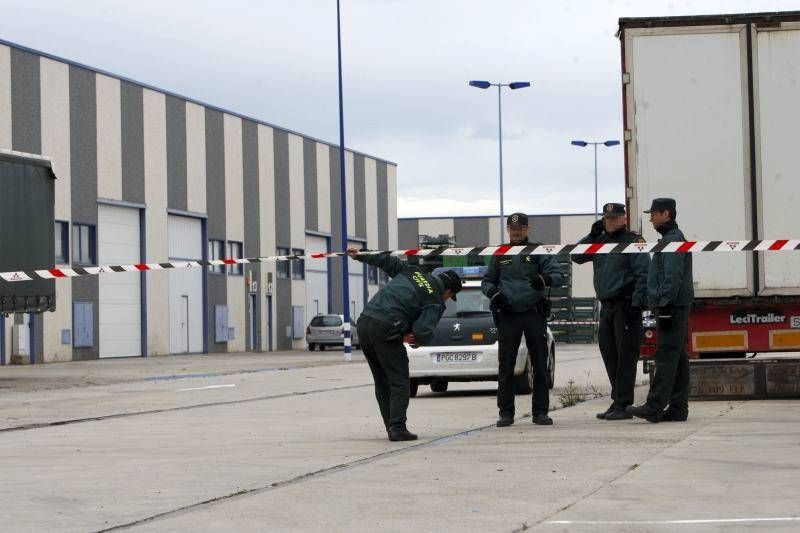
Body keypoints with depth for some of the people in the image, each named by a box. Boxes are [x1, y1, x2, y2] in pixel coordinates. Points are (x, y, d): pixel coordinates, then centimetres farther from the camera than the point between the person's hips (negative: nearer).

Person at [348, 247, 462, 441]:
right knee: (399, 382, -1)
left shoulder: (412, 271, 17)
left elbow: (386, 261, 25)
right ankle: (397, 428, -11)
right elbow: (424, 330, -13)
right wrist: (419, 339, 9)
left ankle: (391, 427, 16)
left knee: (382, 381, 15)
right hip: (385, 330, -8)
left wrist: (360, 256, 37)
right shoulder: (435, 302, -2)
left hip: (364, 322, 8)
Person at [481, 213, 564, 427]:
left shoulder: (539, 252, 6)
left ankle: (540, 411, 7)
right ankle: (506, 412, 5)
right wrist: (492, 292, -4)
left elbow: (558, 276, -3)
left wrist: (545, 279, -25)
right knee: (505, 366, -1)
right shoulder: (499, 255, 12)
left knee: (540, 365, 1)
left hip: (535, 314, -1)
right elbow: (487, 280, 19)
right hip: (508, 315, 1)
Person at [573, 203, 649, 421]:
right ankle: (617, 401, 18)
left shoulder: (633, 242, -5)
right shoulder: (600, 242, 17)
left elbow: (643, 275, -11)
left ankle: (623, 405, -8)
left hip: (626, 306, -8)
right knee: (609, 353, 10)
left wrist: (636, 304, -18)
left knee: (625, 356, -7)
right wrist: (592, 236, 4)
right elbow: (576, 256, 15)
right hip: (606, 305, 8)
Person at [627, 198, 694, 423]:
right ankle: (678, 408, 9)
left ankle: (654, 407, -18)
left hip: (671, 308, -11)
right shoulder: (671, 238, 22)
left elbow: (672, 277, -20)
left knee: (666, 357, -13)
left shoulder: (673, 239, -11)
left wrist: (665, 306, -23)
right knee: (678, 359, 8)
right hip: (677, 309, 11)